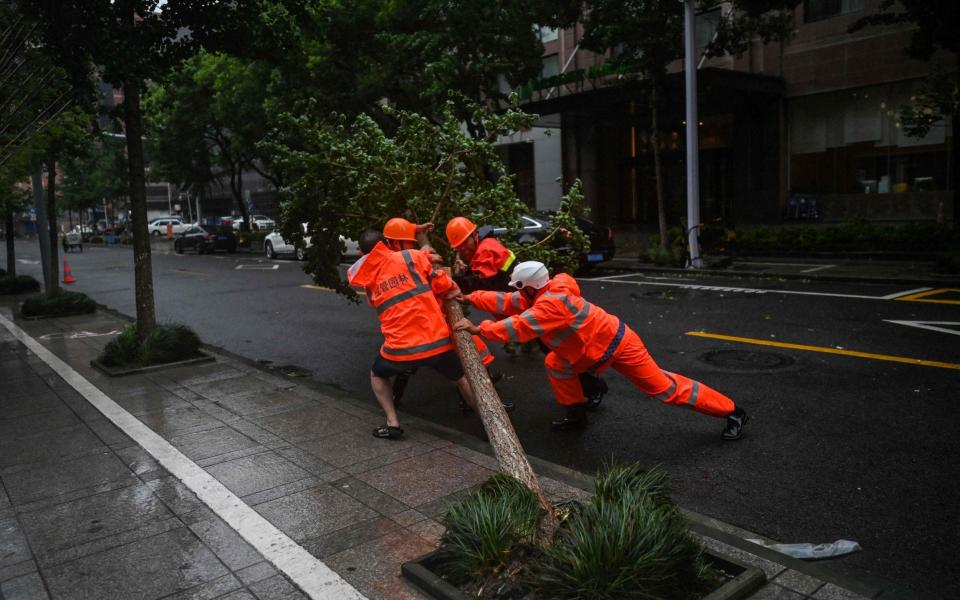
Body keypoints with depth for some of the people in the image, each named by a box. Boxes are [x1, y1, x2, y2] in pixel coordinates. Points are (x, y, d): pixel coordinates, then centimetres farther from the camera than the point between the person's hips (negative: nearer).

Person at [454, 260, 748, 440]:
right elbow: (508, 303, 4)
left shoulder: (552, 302, -30)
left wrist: (479, 329, -29)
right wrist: (470, 298, 2)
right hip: (597, 348, 9)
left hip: (618, 346, -9)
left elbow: (519, 327, -35)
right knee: (556, 364, 6)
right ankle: (577, 415, 20)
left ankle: (732, 412, 9)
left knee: (663, 387, -3)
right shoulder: (543, 294, -2)